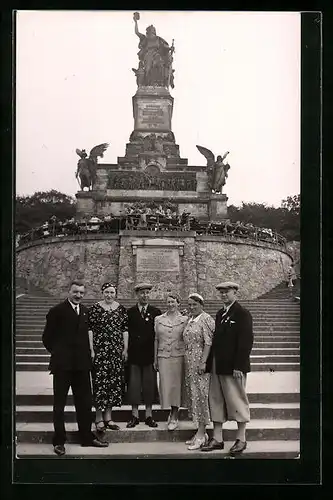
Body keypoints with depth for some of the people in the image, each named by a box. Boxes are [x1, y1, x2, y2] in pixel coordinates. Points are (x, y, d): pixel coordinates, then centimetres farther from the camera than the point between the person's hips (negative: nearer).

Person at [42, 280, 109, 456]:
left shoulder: (84, 311, 10)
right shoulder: (57, 311, -8)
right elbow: (47, 337, -3)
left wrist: (87, 353, 7)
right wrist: (57, 353, 3)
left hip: (81, 363, 5)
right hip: (62, 364, -5)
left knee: (85, 402, 12)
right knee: (59, 403, 4)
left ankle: (87, 437, 22)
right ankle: (59, 441, 11)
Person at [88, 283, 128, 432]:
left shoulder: (121, 309, 9)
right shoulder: (94, 308, -1)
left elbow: (125, 330, 10)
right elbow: (89, 330, -3)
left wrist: (125, 349, 5)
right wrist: (91, 350, -9)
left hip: (117, 351, 4)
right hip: (99, 350, -4)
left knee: (114, 382, 5)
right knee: (100, 381, -5)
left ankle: (108, 417, 14)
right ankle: (99, 418, 2)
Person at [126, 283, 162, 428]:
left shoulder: (156, 312, 7)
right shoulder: (129, 312, 6)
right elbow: (126, 333, 4)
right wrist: (126, 351, -3)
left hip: (150, 355, 0)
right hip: (134, 355, 0)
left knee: (149, 385, 4)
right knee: (134, 385, 1)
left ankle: (149, 416, 11)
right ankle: (135, 415, 8)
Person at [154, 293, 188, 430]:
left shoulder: (184, 320, 2)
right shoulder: (158, 319, 8)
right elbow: (156, 339, 10)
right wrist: (155, 359, 9)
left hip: (179, 356, -2)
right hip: (163, 356, 2)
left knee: (176, 385, 1)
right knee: (166, 385, 0)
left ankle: (173, 417, 10)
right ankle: (173, 415, 17)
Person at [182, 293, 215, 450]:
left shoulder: (206, 319, -9)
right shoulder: (190, 321, 15)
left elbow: (208, 342, -15)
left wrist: (203, 362, -21)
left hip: (200, 362, -9)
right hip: (189, 363, 9)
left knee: (200, 395, -5)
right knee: (192, 394, 9)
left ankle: (201, 434, -1)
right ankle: (200, 433, 16)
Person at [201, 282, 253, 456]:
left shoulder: (242, 314, -9)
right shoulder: (220, 314, 15)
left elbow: (246, 341, -14)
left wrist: (238, 366, -19)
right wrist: (209, 363, 9)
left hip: (233, 367, -8)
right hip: (218, 366, 8)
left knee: (237, 400, 1)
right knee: (216, 401, 10)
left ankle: (241, 439, 12)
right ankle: (217, 439, 17)